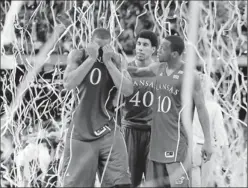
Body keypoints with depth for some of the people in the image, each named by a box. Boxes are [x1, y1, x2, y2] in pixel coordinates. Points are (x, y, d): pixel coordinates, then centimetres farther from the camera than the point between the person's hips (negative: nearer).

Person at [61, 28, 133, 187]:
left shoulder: (116, 60, 1)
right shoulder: (78, 56, -1)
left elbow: (128, 90, -12)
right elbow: (68, 84, -16)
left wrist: (108, 62, -15)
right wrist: (91, 58, -19)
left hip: (108, 131, 1)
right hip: (81, 131, -1)